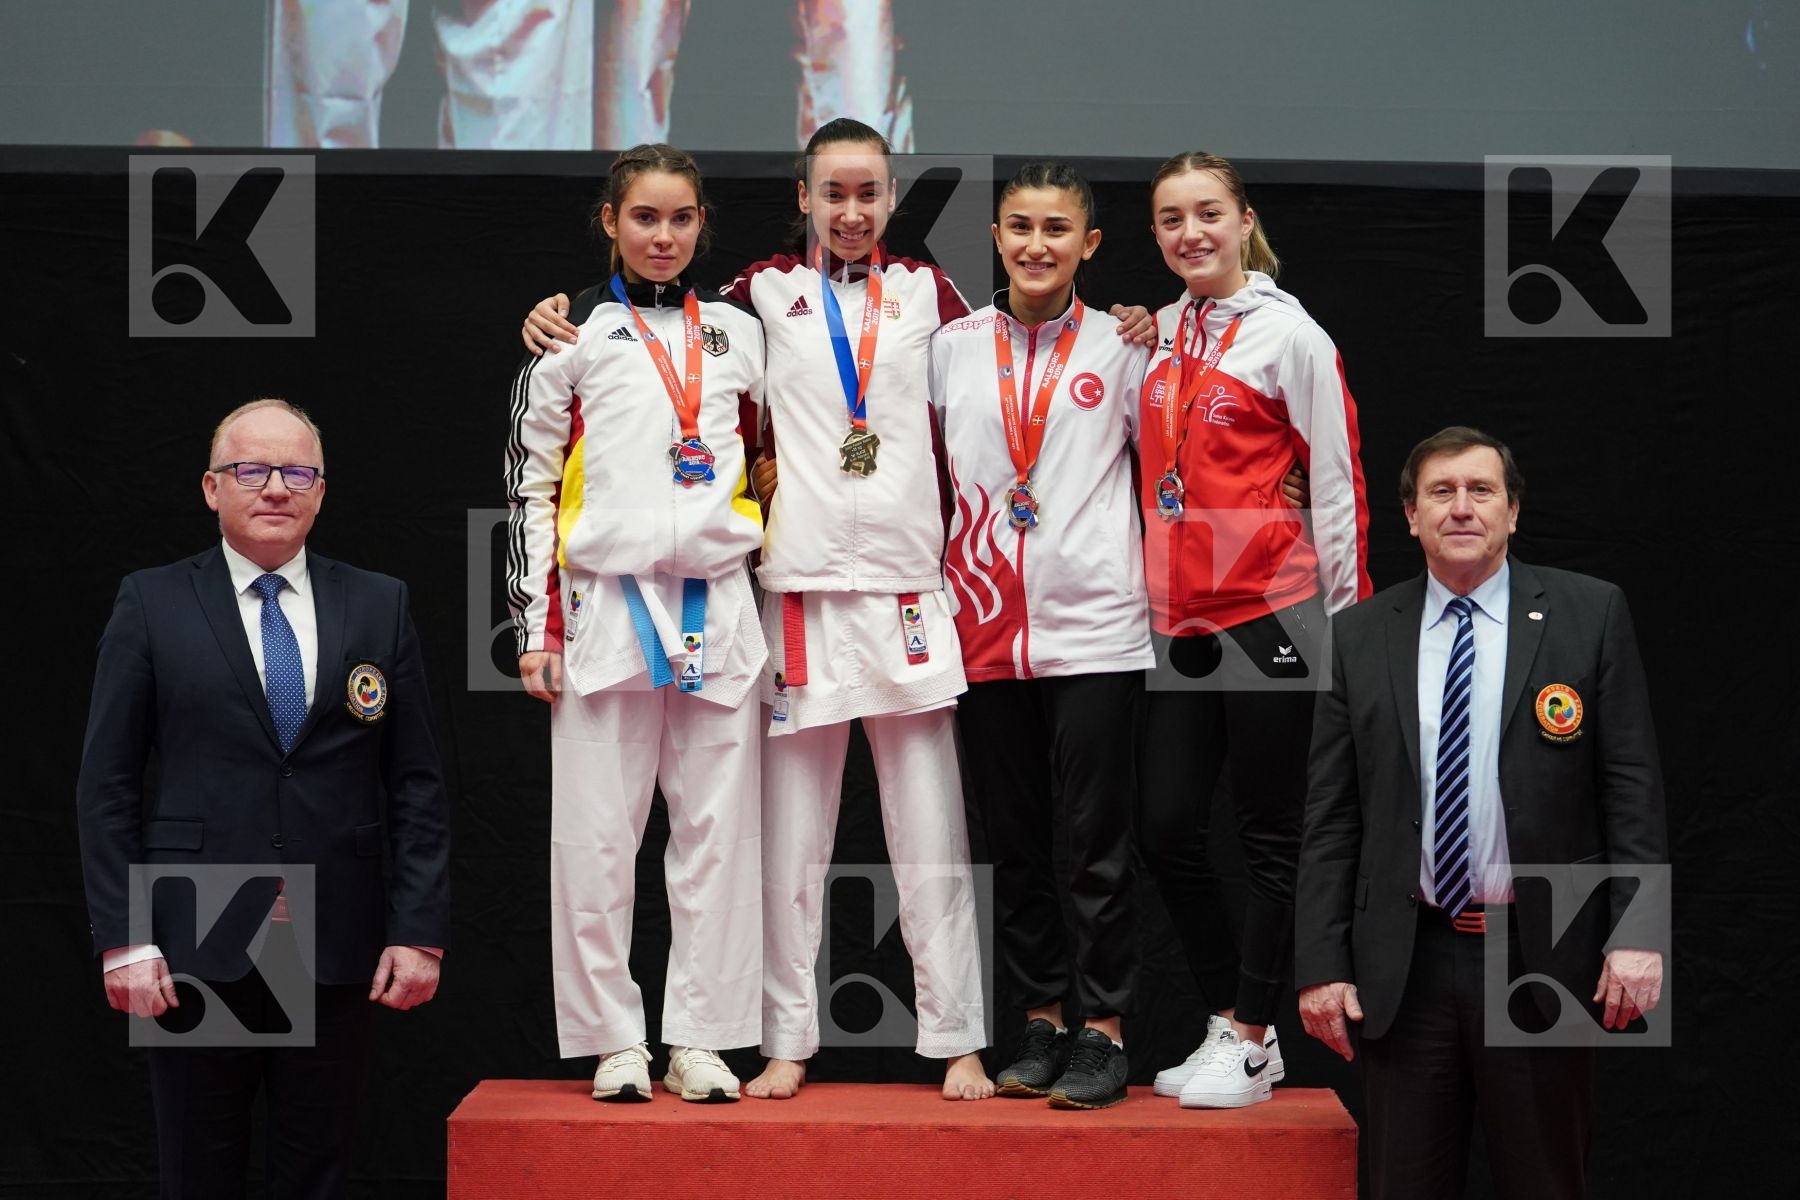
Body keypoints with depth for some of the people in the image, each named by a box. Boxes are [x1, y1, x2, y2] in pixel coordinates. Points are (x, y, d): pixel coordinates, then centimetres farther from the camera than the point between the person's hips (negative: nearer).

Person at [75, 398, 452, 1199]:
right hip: (196, 948, -1)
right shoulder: (151, 605, 4)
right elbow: (107, 787, 1)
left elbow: (417, 785, 6)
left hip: (336, 951, 1)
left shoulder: (380, 606, 8)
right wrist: (122, 940, -7)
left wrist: (419, 931, -2)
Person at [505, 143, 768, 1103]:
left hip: (717, 608, 2)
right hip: (605, 604, -2)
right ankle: (615, 1040, 8)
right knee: (597, 833, -1)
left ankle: (702, 1038, 10)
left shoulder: (736, 332, 13)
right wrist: (536, 626, 0)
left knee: (718, 829, 2)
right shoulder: (570, 336, 6)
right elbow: (528, 486, 5)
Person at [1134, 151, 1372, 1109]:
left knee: (1269, 838, 2)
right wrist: (1145, 589, 15)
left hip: (1272, 614, -6)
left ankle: (1250, 1044, 12)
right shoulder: (1156, 335, 11)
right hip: (1181, 621, 7)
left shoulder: (1287, 331, -6)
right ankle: (1230, 1026, 19)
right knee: (1164, 829, 5)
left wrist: (1346, 617, -8)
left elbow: (1336, 482, -7)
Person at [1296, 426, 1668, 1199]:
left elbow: (1631, 787, -2)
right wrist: (1321, 963, -1)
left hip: (1543, 957, -1)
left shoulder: (1591, 614, 1)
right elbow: (1331, 817, 5)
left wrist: (1638, 932, -11)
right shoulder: (1359, 637, 5)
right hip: (1405, 964, 2)